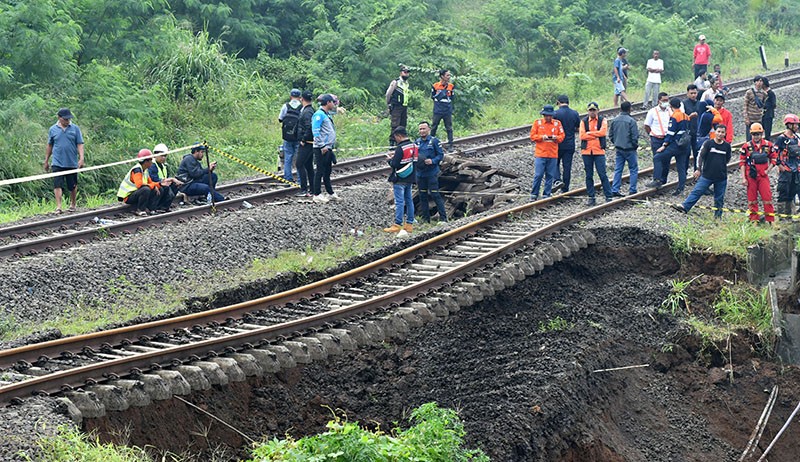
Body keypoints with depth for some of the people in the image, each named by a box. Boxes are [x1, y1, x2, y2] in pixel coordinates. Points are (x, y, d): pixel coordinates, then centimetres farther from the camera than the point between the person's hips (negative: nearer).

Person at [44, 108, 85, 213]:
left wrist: (81, 158, -10)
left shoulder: (75, 129, 2)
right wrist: (46, 161, 16)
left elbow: (80, 145, 1)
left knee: (73, 186, 11)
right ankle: (58, 207, -13)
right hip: (57, 164, 0)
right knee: (57, 185, -11)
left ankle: (73, 204, 29)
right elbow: (49, 146, 13)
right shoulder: (53, 129, 5)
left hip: (72, 164, 0)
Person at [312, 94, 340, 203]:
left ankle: (331, 193, 22)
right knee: (320, 171, -5)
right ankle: (317, 195, -1)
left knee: (327, 171, 15)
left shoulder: (327, 114, 15)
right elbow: (315, 131, -20)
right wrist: (322, 146, -21)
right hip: (321, 148, -10)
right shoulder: (319, 114, -13)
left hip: (328, 148, 10)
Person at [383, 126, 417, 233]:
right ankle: (409, 224, 15)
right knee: (409, 200, 12)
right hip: (410, 178, 8)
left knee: (399, 202, -5)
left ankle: (397, 225, -3)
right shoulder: (413, 146, 8)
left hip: (400, 180, -8)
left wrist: (389, 159, 1)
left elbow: (394, 164, -21)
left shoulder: (400, 148, -19)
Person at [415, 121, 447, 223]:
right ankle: (425, 218, 18)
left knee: (435, 195, -8)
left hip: (431, 173, -5)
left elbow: (441, 155, -4)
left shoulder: (434, 141, -4)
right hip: (419, 173, 5)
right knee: (422, 196, 9)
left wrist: (432, 161, -18)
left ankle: (443, 217, -3)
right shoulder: (417, 142, 10)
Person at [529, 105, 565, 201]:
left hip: (553, 154, 2)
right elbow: (532, 136, 1)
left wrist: (556, 138, -14)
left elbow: (562, 136, 7)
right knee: (538, 175, -6)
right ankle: (534, 194, 4)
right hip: (540, 154, -2)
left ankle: (547, 195, 11)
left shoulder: (557, 123, 7)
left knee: (550, 176, 3)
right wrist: (542, 137, -14)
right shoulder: (537, 122, 4)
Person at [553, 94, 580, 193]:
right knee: (567, 167, 8)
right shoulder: (575, 114, 1)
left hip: (558, 144, -3)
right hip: (570, 145, 3)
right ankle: (565, 190, 12)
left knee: (555, 163, 13)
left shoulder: (556, 113, -10)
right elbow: (578, 129, 8)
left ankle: (557, 180, -12)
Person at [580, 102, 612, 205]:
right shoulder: (584, 121, 7)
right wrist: (596, 135, -9)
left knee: (603, 174, -5)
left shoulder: (602, 120, 4)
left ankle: (609, 196, -1)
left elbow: (602, 132, -13)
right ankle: (591, 198, 11)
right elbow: (582, 136, -5)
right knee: (589, 175, 5)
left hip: (599, 151, -2)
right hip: (586, 151, 2)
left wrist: (589, 133, -10)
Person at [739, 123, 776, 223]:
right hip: (751, 176, 0)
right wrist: (743, 178, -4)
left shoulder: (768, 145, 3)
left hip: (763, 176, 0)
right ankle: (754, 220, 15)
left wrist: (768, 170, -1)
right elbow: (742, 162, 1)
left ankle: (770, 220, 3)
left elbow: (774, 158, 13)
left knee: (767, 197, -3)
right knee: (752, 199, 6)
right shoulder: (746, 146, -2)